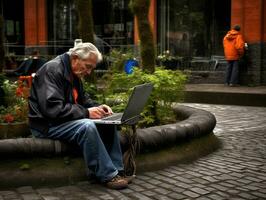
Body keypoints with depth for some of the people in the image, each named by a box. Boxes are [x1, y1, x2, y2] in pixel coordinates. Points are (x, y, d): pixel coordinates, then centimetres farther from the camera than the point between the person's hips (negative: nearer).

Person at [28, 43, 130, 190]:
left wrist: (97, 107, 0)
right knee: (86, 126, -33)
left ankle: (116, 170, -2)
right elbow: (52, 108, -29)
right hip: (47, 124, -9)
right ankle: (108, 175, -23)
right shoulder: (52, 70, -19)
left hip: (67, 120, 10)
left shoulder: (74, 74, 11)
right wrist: (86, 112, -27)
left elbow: (81, 99, 21)